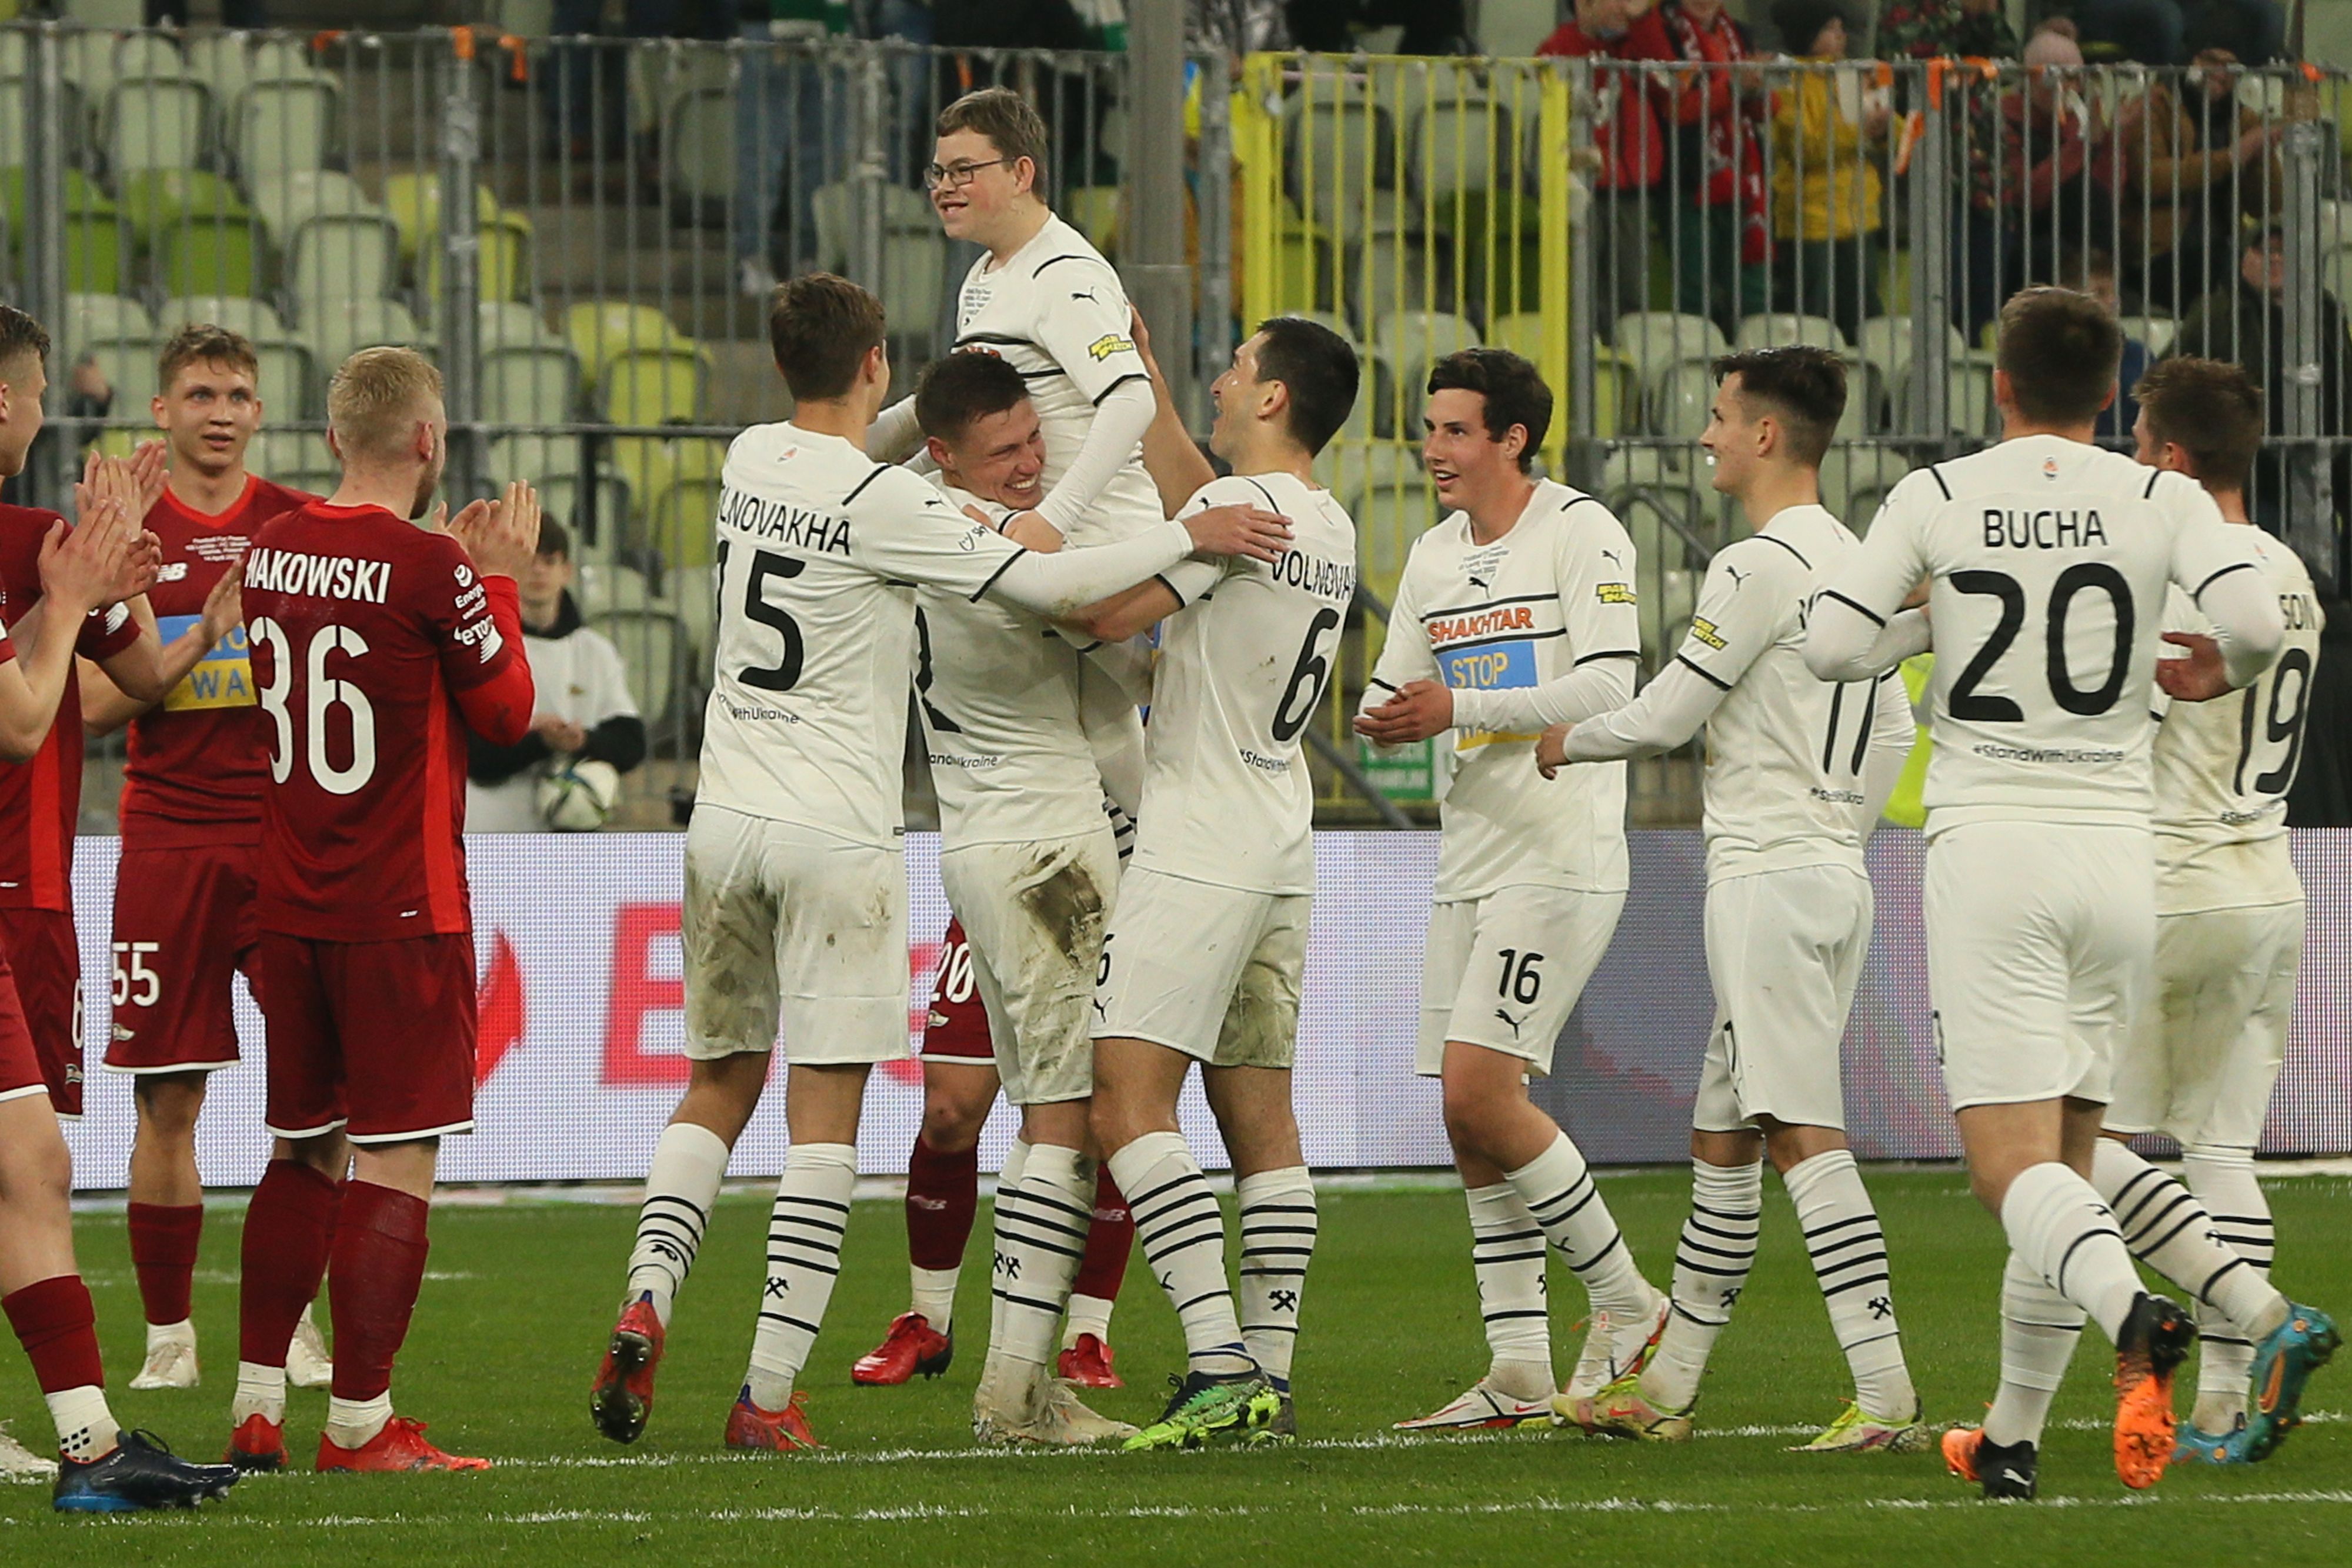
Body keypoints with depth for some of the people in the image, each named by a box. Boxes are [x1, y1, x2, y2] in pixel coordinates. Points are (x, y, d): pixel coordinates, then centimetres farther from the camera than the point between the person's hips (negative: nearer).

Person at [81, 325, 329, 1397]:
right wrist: (203, 637, -13)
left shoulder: (306, 529, 7)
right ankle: (166, 1338, 10)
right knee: (167, 1099, 0)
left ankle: (289, 1321, 7)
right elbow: (94, 706, -1)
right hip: (169, 836, -1)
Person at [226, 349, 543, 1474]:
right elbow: (505, 710, -3)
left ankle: (256, 1406, 16)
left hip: (285, 904, 6)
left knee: (302, 1150, 16)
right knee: (399, 1159, -3)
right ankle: (360, 1423, -6)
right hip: (402, 909, -6)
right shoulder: (431, 568, -14)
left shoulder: (273, 549, 5)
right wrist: (500, 582, 7)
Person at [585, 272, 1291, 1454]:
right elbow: (1045, 586, -12)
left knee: (717, 1087, 15)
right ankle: (770, 1392, -7)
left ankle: (647, 1300, -7)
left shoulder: (751, 459, 7)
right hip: (836, 828, -6)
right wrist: (1190, 538, -3)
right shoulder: (882, 503, -13)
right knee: (825, 1111, -3)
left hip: (726, 815, 6)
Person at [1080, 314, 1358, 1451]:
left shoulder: (1243, 507, -13)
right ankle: (1269, 1377, 9)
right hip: (1283, 855, 9)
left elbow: (1110, 613, -18)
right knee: (1258, 1115, 10)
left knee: (1127, 1104, -12)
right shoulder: (1331, 531, 13)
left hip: (1196, 851, -9)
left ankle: (1219, 1363, -23)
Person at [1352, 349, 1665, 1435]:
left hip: (1561, 853, -8)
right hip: (1470, 864, 8)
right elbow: (1390, 695, 18)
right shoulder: (1433, 555, 16)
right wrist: (1385, 720, -5)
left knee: (1479, 1091, -17)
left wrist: (1463, 707, -17)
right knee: (1470, 1123, 4)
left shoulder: (1581, 533, -7)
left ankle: (1627, 1304, -3)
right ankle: (1520, 1373, 8)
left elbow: (1609, 686, -16)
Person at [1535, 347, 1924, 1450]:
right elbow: (1893, 734, 20)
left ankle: (1887, 1395, -20)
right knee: (1722, 1138, 15)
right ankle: (1666, 1389, 21)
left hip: (1769, 882, -10)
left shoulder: (1758, 567, -14)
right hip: (1835, 877, 10)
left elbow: (1668, 714, -9)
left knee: (1804, 1133, -13)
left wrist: (1567, 740, 9)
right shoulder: (1849, 560, 15)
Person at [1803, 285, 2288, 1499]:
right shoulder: (2162, 503, 3)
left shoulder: (1937, 499, 1)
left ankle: (2134, 1316, -38)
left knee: (2015, 1164, -8)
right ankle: (2012, 1439, 18)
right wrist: (2216, 673, 11)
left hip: (1987, 842, -2)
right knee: (2066, 1155, 15)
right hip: (2116, 846, 3)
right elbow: (2254, 622, -12)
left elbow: (1831, 646, -5)